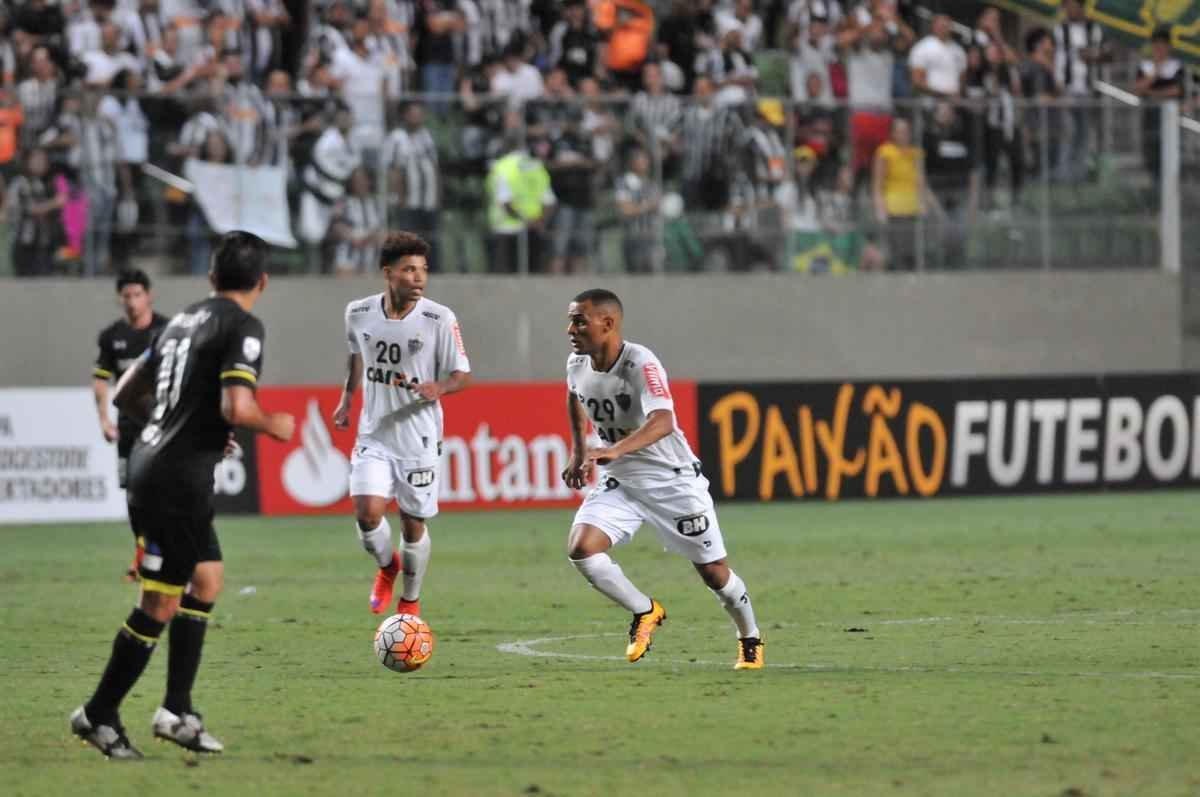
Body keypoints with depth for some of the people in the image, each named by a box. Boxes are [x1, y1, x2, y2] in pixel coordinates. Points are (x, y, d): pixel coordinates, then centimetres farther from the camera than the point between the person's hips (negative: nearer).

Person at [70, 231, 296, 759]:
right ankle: (98, 715, 6)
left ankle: (177, 711, 15)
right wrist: (275, 427, -4)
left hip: (150, 463, 9)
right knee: (161, 606, -1)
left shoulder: (184, 320, 15)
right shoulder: (243, 327, -11)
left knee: (207, 580, 16)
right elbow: (237, 409, -24)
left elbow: (125, 394, 20)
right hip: (180, 478, -9)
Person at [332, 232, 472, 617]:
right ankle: (387, 566, 19)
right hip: (373, 435, 1)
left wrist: (438, 388, -27)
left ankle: (410, 601, 31)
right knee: (367, 513, -15)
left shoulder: (439, 319, -13)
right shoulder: (359, 313, -4)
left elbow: (462, 375, -7)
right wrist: (346, 397, 9)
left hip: (419, 437, -1)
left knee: (414, 525, 6)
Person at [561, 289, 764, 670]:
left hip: (674, 481, -5)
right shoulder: (577, 365, -5)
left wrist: (615, 451, -58)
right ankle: (645, 612, 4)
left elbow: (662, 422, -43)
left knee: (713, 572, 4)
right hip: (619, 482, 5)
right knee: (581, 549, -18)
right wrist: (579, 451, 16)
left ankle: (750, 639, 31)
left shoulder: (641, 364, -26)